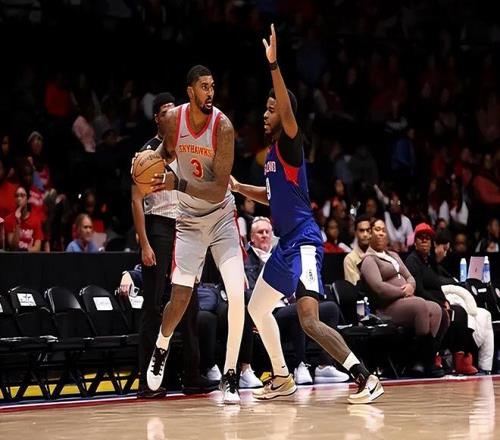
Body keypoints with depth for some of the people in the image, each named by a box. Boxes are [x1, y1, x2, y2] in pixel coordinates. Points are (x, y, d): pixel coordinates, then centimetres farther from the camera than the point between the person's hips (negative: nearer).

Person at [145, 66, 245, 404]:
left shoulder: (223, 126, -21)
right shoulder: (173, 120, -11)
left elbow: (219, 190, -24)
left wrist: (177, 183, -35)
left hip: (221, 216, -2)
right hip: (189, 219, 2)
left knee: (237, 296, -16)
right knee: (180, 299, -6)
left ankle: (230, 376, -3)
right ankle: (161, 349, 28)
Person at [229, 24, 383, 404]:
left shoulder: (291, 144, -10)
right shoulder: (272, 152, 15)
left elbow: (288, 110, -31)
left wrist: (273, 64, -38)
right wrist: (239, 188, 23)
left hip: (303, 241, -10)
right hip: (286, 242, 10)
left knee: (309, 320, -21)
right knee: (258, 307, 20)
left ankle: (366, 378, -21)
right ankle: (282, 378, 31)